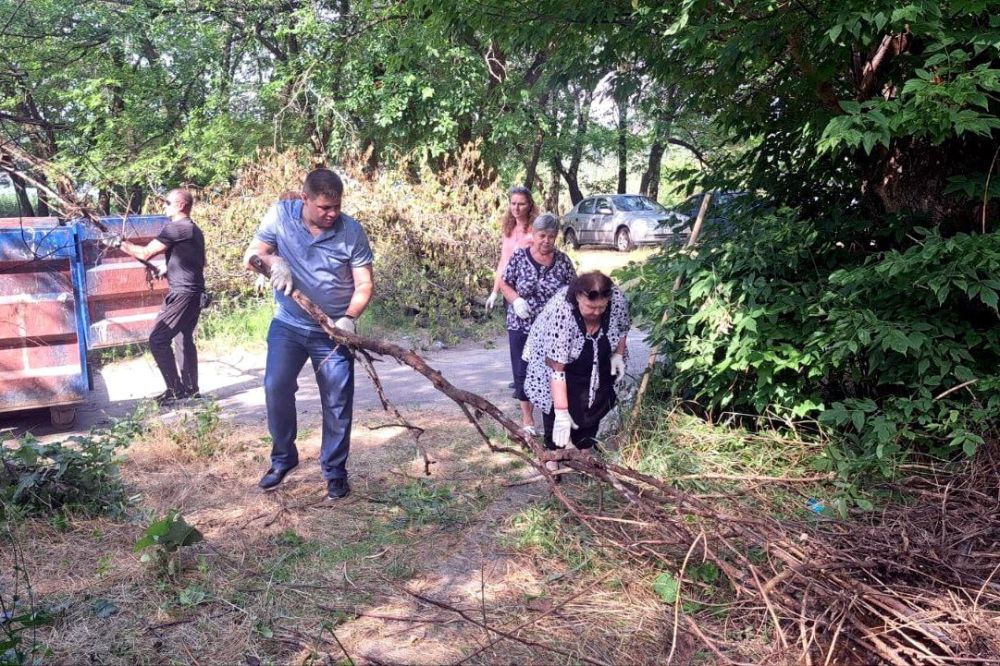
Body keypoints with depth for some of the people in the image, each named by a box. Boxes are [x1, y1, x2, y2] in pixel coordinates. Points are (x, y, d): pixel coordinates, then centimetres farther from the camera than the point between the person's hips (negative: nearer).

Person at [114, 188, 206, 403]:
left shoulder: (174, 227, -13)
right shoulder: (193, 230, 17)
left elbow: (145, 253, -13)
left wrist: (122, 244, 2)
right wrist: (168, 271, 24)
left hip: (183, 294, -10)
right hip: (194, 294, 10)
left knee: (158, 340, -8)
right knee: (184, 339, 18)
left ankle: (175, 390, -6)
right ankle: (190, 388, 22)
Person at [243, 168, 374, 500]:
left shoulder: (351, 231, -12)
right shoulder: (280, 215, -9)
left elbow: (364, 284, -9)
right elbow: (252, 254, -2)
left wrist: (350, 318, -26)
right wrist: (274, 261, -24)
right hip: (288, 324, 1)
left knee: (338, 402, 2)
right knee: (276, 387, -12)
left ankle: (335, 471, 19)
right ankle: (283, 458, 12)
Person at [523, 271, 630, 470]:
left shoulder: (617, 299, -28)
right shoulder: (560, 313, -41)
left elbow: (623, 327, -2)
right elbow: (556, 369, -41)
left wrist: (618, 355, -12)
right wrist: (562, 413, -42)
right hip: (554, 356, -4)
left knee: (595, 405, 4)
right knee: (557, 404, -9)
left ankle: (584, 448, 20)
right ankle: (553, 453, 7)